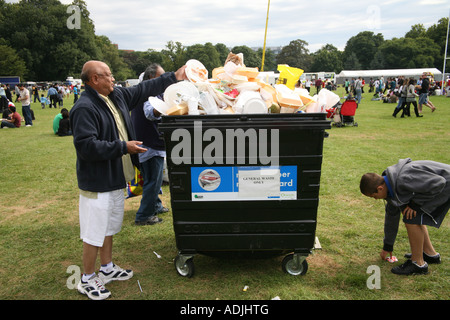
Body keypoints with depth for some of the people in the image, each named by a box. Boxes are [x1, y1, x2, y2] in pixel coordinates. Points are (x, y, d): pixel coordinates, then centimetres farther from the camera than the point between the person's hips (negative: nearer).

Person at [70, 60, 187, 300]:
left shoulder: (116, 96, 7)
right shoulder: (84, 108, -21)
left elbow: (144, 89, 16)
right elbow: (86, 146, -26)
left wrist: (174, 77, 16)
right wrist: (123, 147, -22)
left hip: (115, 178, 9)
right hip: (97, 183, -9)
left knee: (109, 227, 22)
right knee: (94, 233, 2)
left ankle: (107, 268, 39)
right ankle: (87, 280, 21)